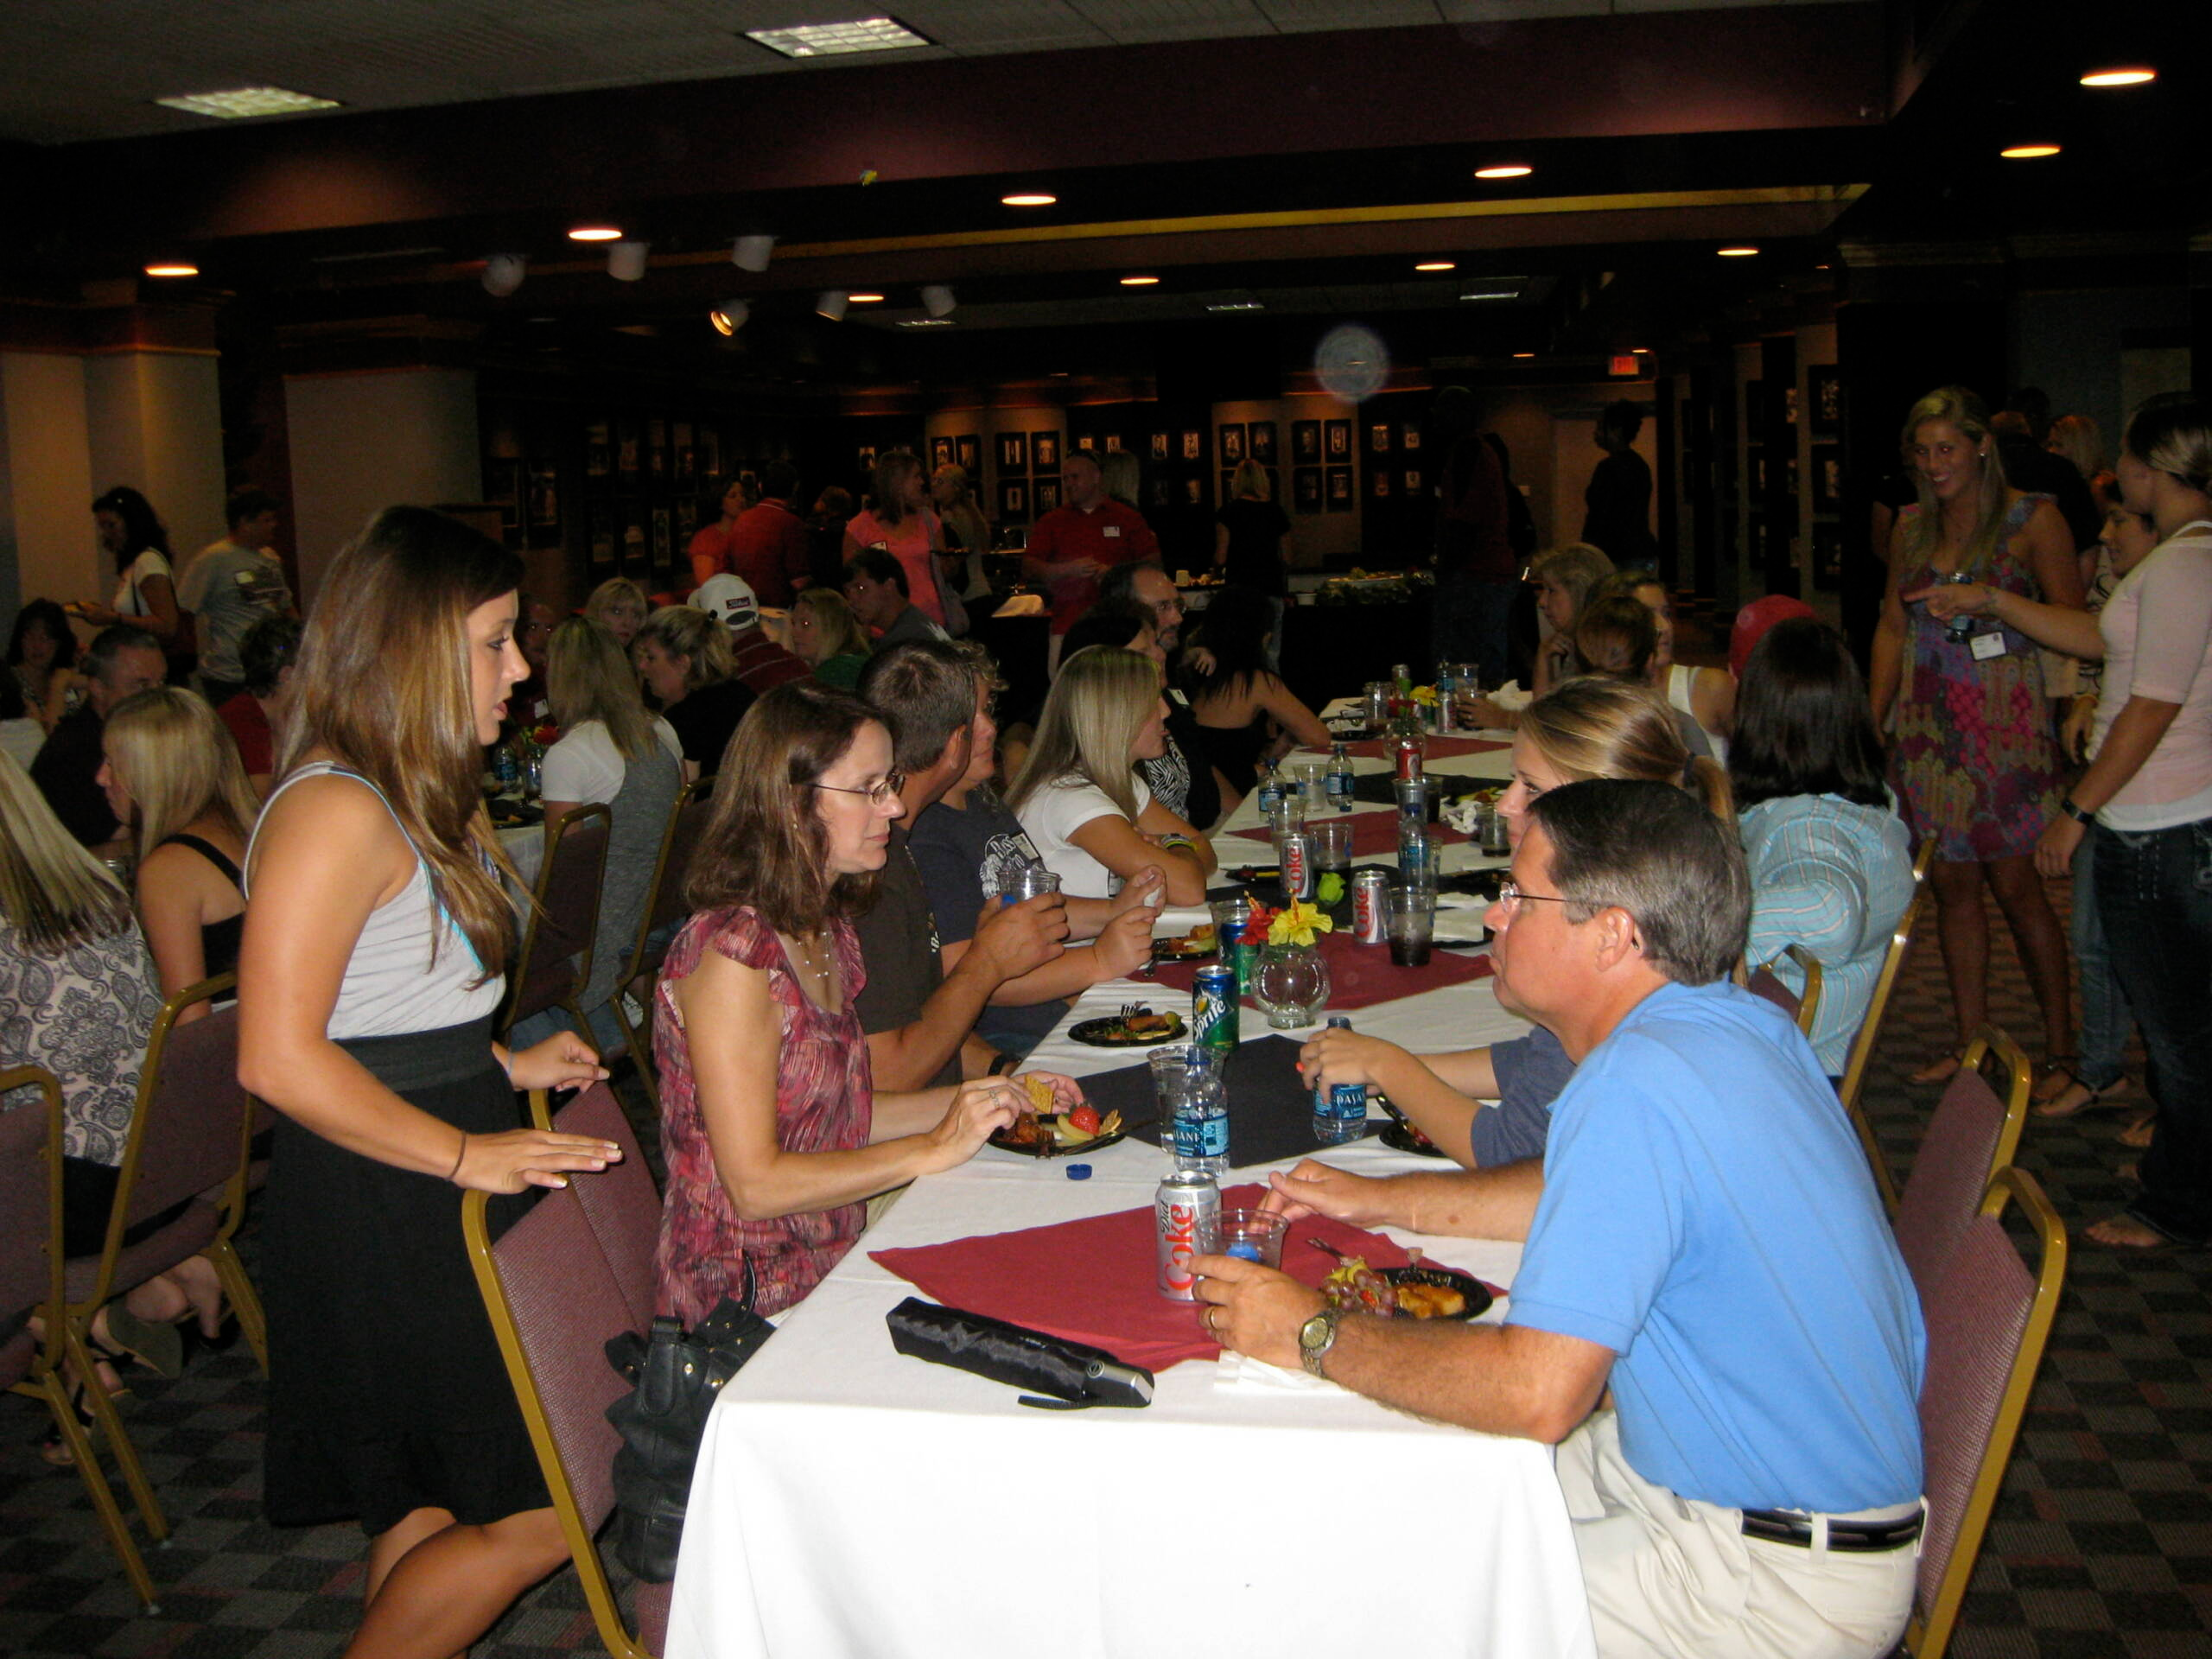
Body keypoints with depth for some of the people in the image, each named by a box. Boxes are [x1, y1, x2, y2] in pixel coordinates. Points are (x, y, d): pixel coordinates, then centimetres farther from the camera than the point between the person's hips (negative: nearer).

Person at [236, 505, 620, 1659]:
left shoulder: (426, 803, 14)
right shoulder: (335, 814, -19)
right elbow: (279, 1058, -23)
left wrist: (502, 1065, 9)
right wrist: (465, 1153, -21)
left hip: (443, 1196, 10)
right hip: (378, 1222, -10)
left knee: (434, 1505, 18)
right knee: (541, 1511, -5)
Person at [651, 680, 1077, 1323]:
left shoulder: (829, 928, 8)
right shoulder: (732, 954, -20)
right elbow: (755, 1184, -21)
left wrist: (984, 1099, 3)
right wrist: (934, 1148, -17)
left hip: (831, 1264, 8)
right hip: (753, 1310, -8)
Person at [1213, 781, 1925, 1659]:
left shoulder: (1638, 1085, -29)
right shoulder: (1742, 1020, 2)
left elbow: (1538, 1393, -32)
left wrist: (1316, 1337, -19)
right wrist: (1382, 1199, 17)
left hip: (1777, 1585, -9)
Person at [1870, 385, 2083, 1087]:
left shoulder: (2031, 520, -4)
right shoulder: (1911, 527, 11)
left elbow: (2076, 625, -5)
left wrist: (1996, 602, -18)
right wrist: (1874, 722, 11)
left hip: (2005, 722, -5)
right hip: (1927, 726, 5)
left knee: (2014, 883, -4)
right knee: (1951, 884, 7)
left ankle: (2060, 1046, 11)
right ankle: (1971, 1043, 17)